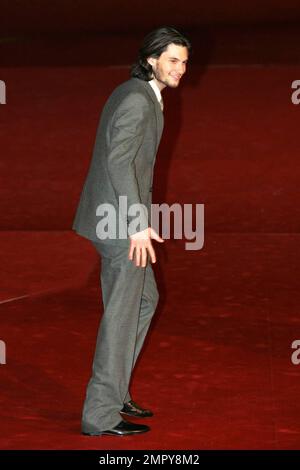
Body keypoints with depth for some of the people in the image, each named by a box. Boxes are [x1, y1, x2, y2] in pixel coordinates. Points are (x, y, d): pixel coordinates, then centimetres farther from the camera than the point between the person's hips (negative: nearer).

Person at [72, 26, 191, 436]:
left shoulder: (140, 94, 15)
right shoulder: (137, 99, -16)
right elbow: (118, 160, -26)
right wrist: (138, 224, -30)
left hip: (117, 216, 10)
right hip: (121, 218, -10)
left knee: (145, 299, 20)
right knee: (122, 314, -4)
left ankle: (114, 393, 27)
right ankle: (101, 415, 2)